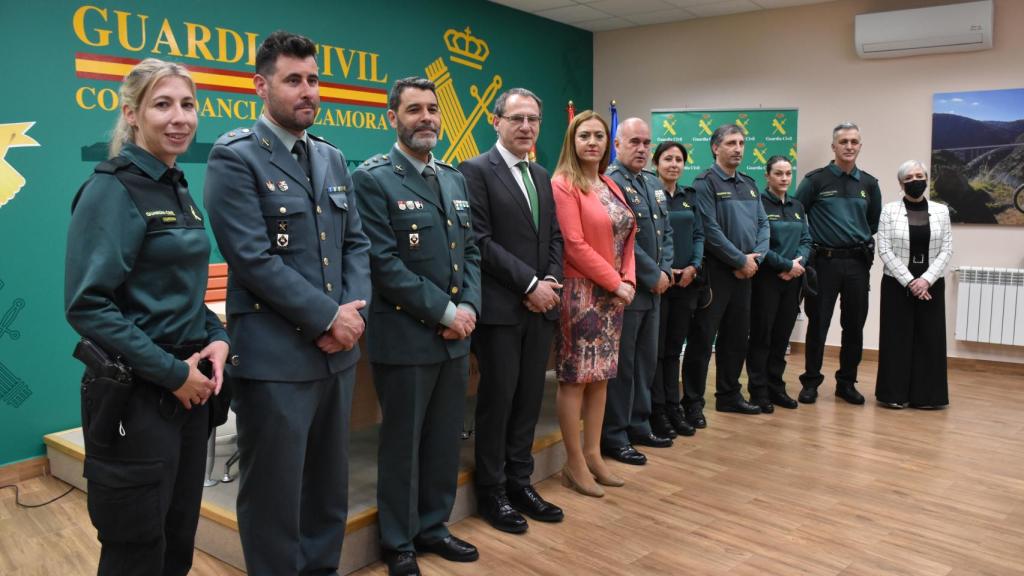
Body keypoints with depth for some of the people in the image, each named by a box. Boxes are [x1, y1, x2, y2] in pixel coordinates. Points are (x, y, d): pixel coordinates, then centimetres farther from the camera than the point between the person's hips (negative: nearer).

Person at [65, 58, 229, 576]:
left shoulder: (178, 190, 10)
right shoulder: (112, 189, -14)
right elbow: (87, 305, -20)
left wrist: (215, 337, -1)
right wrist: (170, 372, -19)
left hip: (188, 385, 8)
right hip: (135, 393, -7)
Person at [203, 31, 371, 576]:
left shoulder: (332, 159, 13)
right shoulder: (234, 157, -8)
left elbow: (356, 243, 12)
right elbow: (253, 259, -16)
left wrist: (353, 310, -5)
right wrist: (329, 317, -15)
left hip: (337, 348, 7)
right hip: (274, 354, -6)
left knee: (330, 484, 18)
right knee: (275, 490, 7)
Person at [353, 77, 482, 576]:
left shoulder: (454, 179, 13)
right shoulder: (373, 178, -9)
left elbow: (470, 251, 12)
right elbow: (385, 263, -16)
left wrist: (468, 306, -4)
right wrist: (445, 311, -16)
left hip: (454, 336, 6)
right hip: (405, 336, -6)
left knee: (445, 440, 16)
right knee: (402, 443, 8)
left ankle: (433, 527, 34)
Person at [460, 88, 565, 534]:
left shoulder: (541, 176, 16)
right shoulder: (475, 171, -6)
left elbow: (555, 237, 14)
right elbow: (480, 241, -14)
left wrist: (551, 283, -3)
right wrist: (529, 284, -15)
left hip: (541, 305, 7)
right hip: (500, 308, -6)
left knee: (530, 397, 11)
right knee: (497, 398, 2)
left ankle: (520, 483, 25)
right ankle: (491, 492, 17)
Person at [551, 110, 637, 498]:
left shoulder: (611, 186, 14)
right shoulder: (563, 184, -10)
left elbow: (627, 239, 14)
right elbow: (575, 245, -17)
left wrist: (628, 281, -2)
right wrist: (615, 282, -13)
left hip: (613, 294, 8)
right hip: (581, 292, -8)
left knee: (600, 376, 13)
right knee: (575, 378, 1)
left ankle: (593, 455, 25)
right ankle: (574, 464, 12)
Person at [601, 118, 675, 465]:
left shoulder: (654, 185, 16)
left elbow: (666, 233, 16)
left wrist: (665, 271, 0)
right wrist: (653, 275, -14)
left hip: (652, 290, 9)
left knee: (646, 363, 15)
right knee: (621, 366, -1)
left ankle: (638, 425, 28)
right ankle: (614, 437, 10)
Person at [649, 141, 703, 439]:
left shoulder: (690, 196, 13)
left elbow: (698, 234, 11)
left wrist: (694, 266, -5)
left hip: (686, 280, 5)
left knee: (674, 347, 11)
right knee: (656, 349, 0)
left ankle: (673, 408, 20)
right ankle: (656, 411, 9)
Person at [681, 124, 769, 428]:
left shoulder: (750, 184, 15)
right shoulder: (705, 183, -8)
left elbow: (763, 223, 13)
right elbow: (710, 230, -17)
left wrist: (757, 256, -4)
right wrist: (741, 260, -13)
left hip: (744, 272, 8)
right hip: (715, 270, -8)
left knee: (736, 337, 14)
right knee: (702, 338, -3)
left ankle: (729, 395, 27)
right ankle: (693, 403, 5)